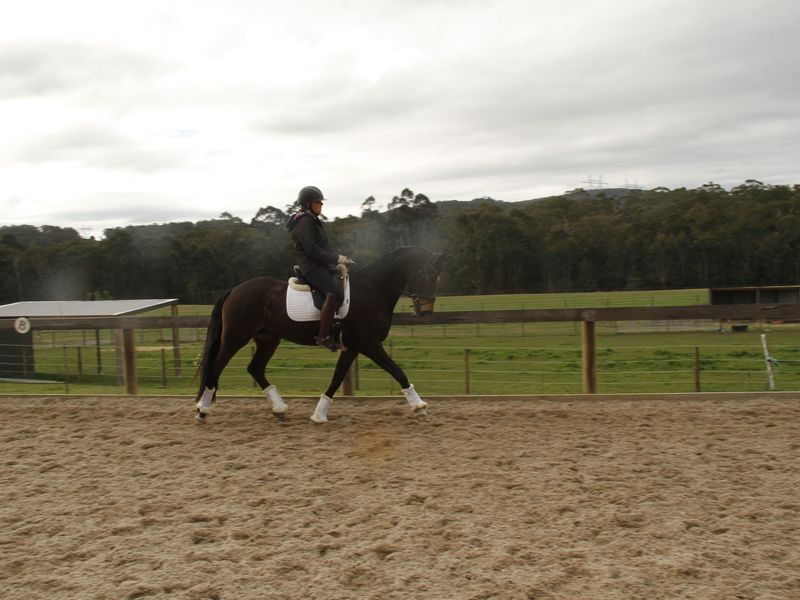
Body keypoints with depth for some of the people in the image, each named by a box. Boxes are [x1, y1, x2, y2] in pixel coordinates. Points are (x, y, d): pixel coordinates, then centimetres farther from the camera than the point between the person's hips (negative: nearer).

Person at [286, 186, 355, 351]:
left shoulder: (313, 221, 21)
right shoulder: (304, 222, -10)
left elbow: (324, 247, 22)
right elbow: (312, 250, -19)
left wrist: (340, 258, 9)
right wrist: (338, 259, -16)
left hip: (321, 265, 11)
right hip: (311, 267, -11)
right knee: (335, 292, -29)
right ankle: (324, 336, -30)